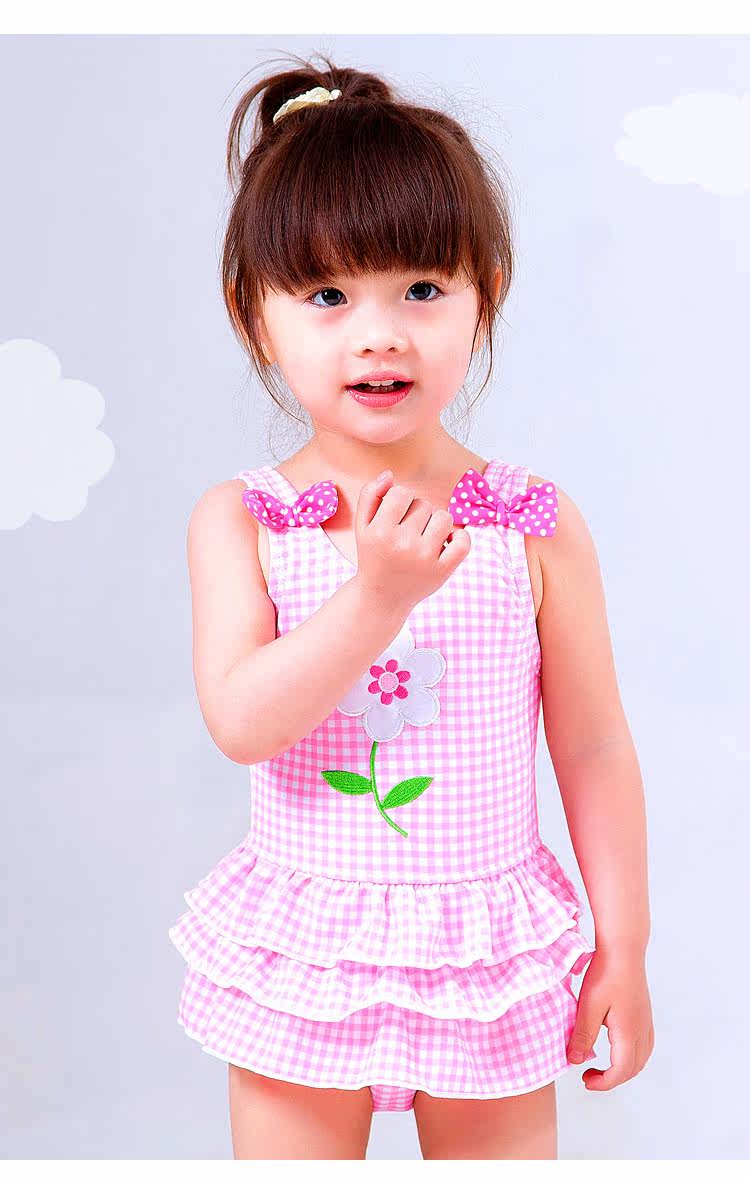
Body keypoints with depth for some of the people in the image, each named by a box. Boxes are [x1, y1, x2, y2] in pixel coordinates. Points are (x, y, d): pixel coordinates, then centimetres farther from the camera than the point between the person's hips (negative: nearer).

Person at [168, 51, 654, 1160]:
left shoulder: (537, 525, -9)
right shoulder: (241, 522, -9)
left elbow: (594, 747, -3)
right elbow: (240, 723, -19)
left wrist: (623, 945, 1)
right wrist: (378, 594, -31)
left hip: (487, 954, 0)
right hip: (299, 950, 1)